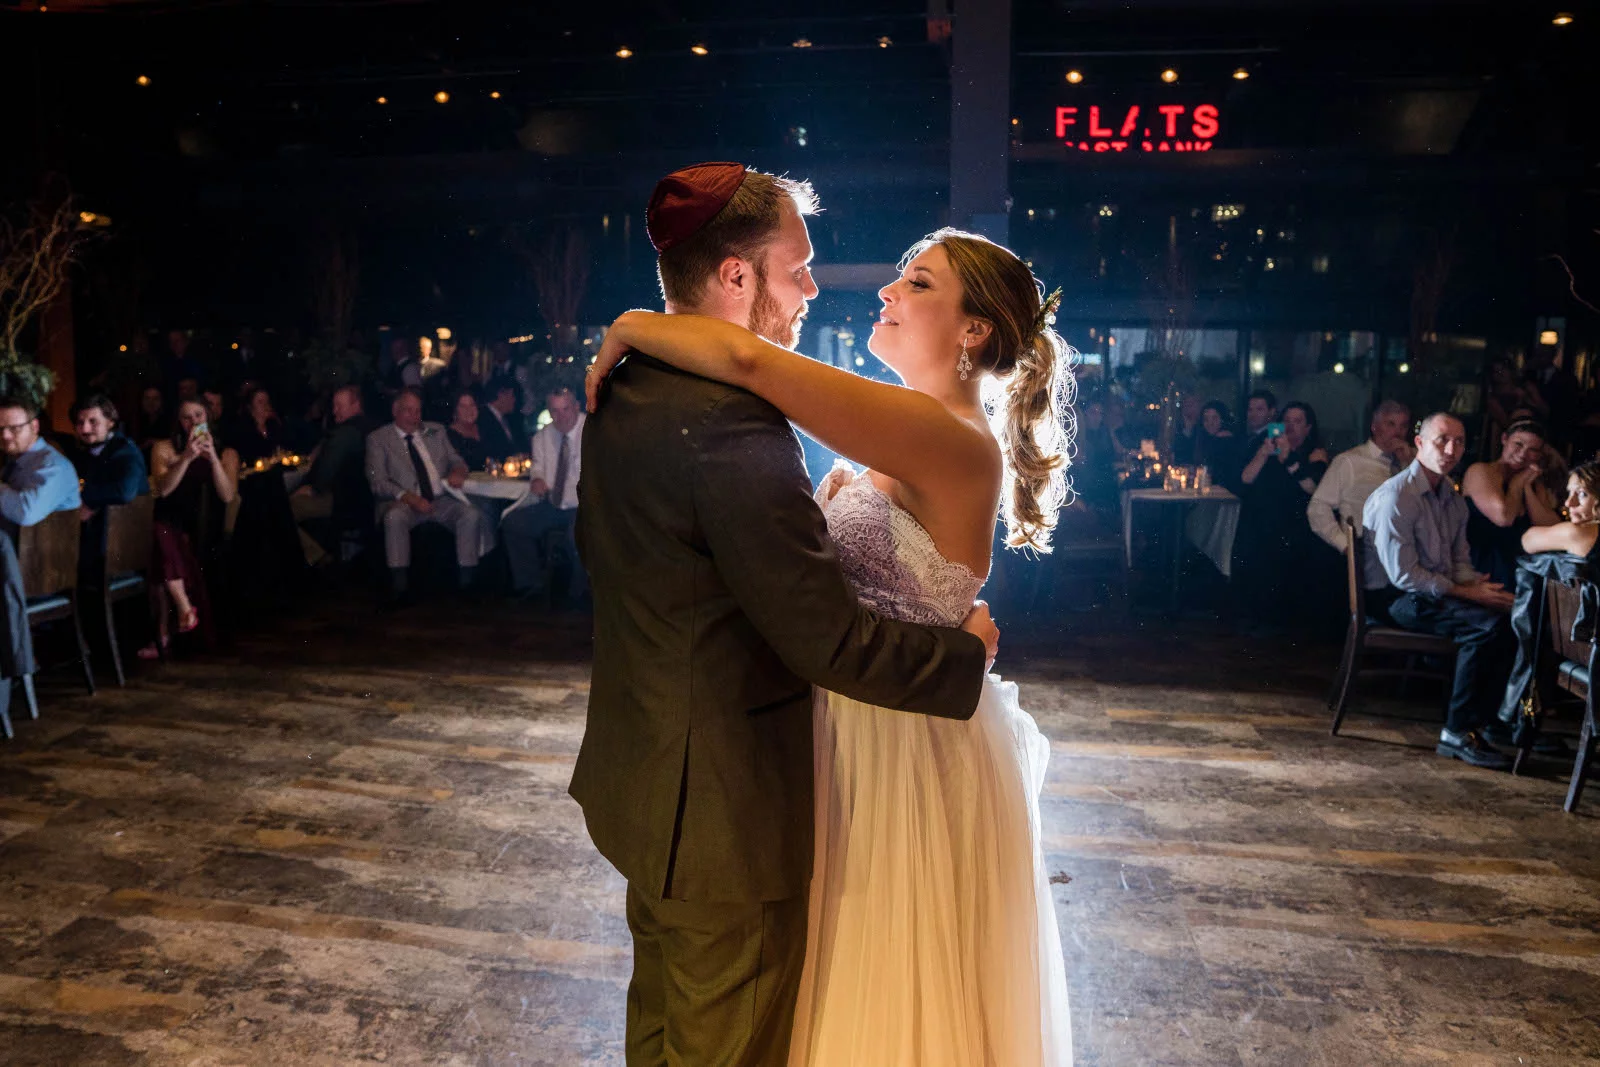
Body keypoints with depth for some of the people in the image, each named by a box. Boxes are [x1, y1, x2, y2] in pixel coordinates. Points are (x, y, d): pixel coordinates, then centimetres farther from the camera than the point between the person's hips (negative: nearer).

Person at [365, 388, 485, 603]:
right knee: (394, 516, -37)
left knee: (472, 514, -26)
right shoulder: (378, 438, 8)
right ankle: (400, 587, -31)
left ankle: (467, 582, -22)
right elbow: (377, 482, -2)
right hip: (404, 503, -3)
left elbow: (456, 461, 22)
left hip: (441, 500, 3)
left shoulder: (436, 431, 21)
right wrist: (409, 497, -19)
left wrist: (458, 471, -5)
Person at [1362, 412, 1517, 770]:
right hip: (1393, 598, -8)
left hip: (1435, 593, 8)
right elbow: (1403, 574, -18)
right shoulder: (1396, 496, -14)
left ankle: (1482, 721, -6)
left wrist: (1477, 585, -5)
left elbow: (1461, 562, 18)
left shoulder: (1453, 498, 14)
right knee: (1486, 623, -26)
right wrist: (1466, 593, -16)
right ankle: (1458, 733, -17)